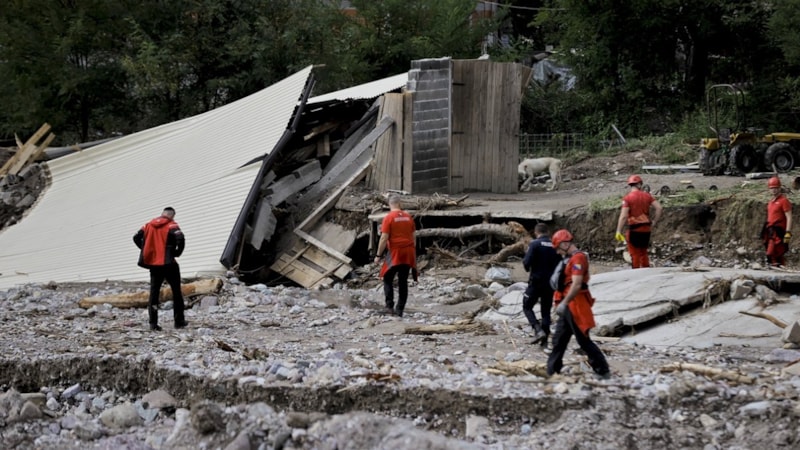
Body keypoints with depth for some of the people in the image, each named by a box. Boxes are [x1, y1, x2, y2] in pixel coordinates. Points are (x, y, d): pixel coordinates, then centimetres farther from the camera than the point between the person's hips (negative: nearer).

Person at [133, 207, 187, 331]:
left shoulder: (149, 225, 9)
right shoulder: (171, 225, -7)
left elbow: (136, 237, 8)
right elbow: (180, 239, -22)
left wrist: (146, 250, 13)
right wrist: (177, 252, -6)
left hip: (153, 263, 4)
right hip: (168, 264, -4)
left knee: (154, 293, 6)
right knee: (176, 292, 8)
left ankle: (153, 323, -2)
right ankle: (179, 321, 9)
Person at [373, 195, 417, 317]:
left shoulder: (389, 218, -9)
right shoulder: (408, 217, 5)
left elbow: (384, 238, -13)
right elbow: (413, 237, 11)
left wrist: (378, 255, -6)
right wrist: (413, 253, 21)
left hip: (395, 253, -4)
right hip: (408, 253, 4)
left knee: (388, 279, 7)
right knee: (403, 282, 9)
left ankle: (389, 305, -8)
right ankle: (400, 309, 9)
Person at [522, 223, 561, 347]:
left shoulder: (535, 244, -11)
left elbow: (527, 262, -17)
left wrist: (526, 265, 4)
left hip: (536, 281, -4)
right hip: (550, 283, 4)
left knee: (527, 307, 9)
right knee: (546, 311, 13)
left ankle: (538, 330, -11)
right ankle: (544, 340, 9)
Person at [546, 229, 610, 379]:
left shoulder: (578, 258, -15)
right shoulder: (570, 259, 17)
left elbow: (577, 285, -25)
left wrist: (564, 303, -27)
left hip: (575, 305, -10)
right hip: (568, 306, 10)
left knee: (583, 340, -6)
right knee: (559, 339, 11)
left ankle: (603, 371, 1)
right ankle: (551, 371, 16)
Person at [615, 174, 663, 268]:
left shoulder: (627, 198, -10)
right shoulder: (647, 195, 4)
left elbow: (623, 216, -16)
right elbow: (659, 208, -3)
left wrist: (618, 231, -15)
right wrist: (654, 223, 6)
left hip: (635, 229, -5)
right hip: (646, 228, 5)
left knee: (635, 254, 4)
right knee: (644, 252, 19)